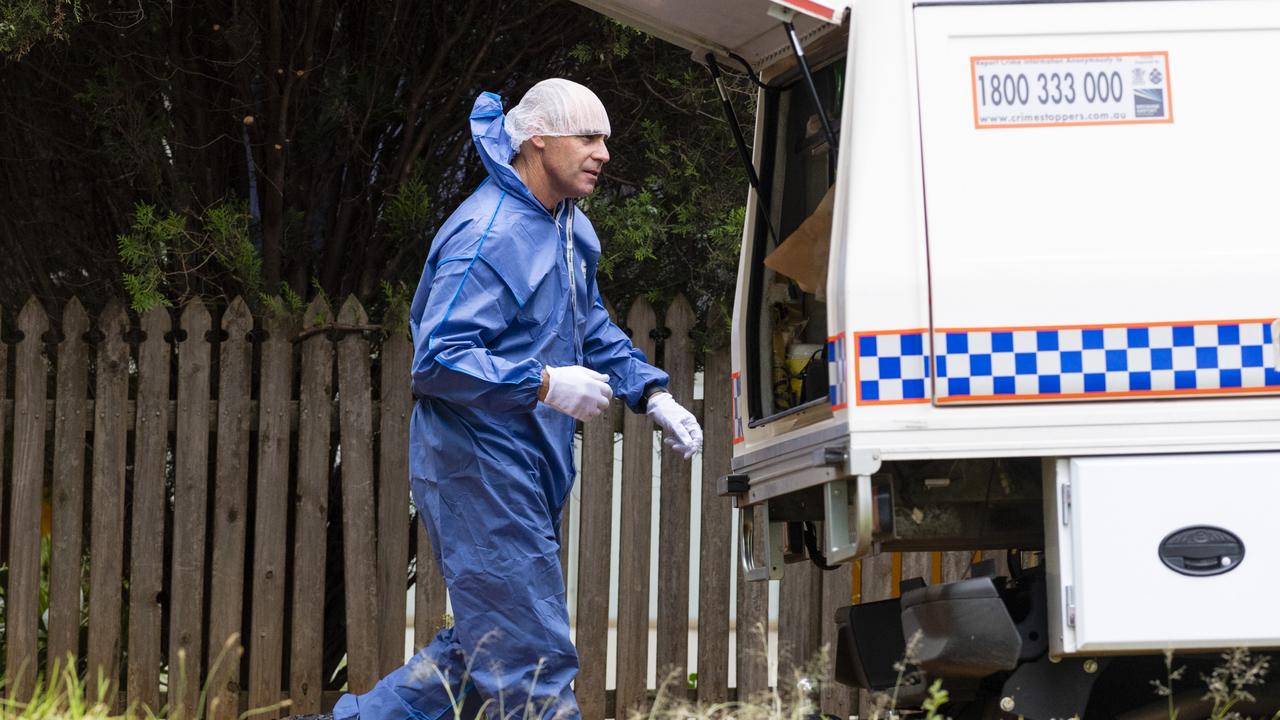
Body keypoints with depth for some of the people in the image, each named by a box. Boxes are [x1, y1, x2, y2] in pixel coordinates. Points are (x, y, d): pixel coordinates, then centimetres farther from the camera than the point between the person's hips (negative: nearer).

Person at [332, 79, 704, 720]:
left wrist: (652, 396, 11)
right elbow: (436, 360, -25)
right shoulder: (486, 236, -19)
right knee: (533, 664, -7)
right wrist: (546, 384, -26)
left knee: (488, 640, 15)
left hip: (531, 474, 10)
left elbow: (593, 331, 26)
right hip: (478, 468, -10)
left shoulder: (571, 231, 13)